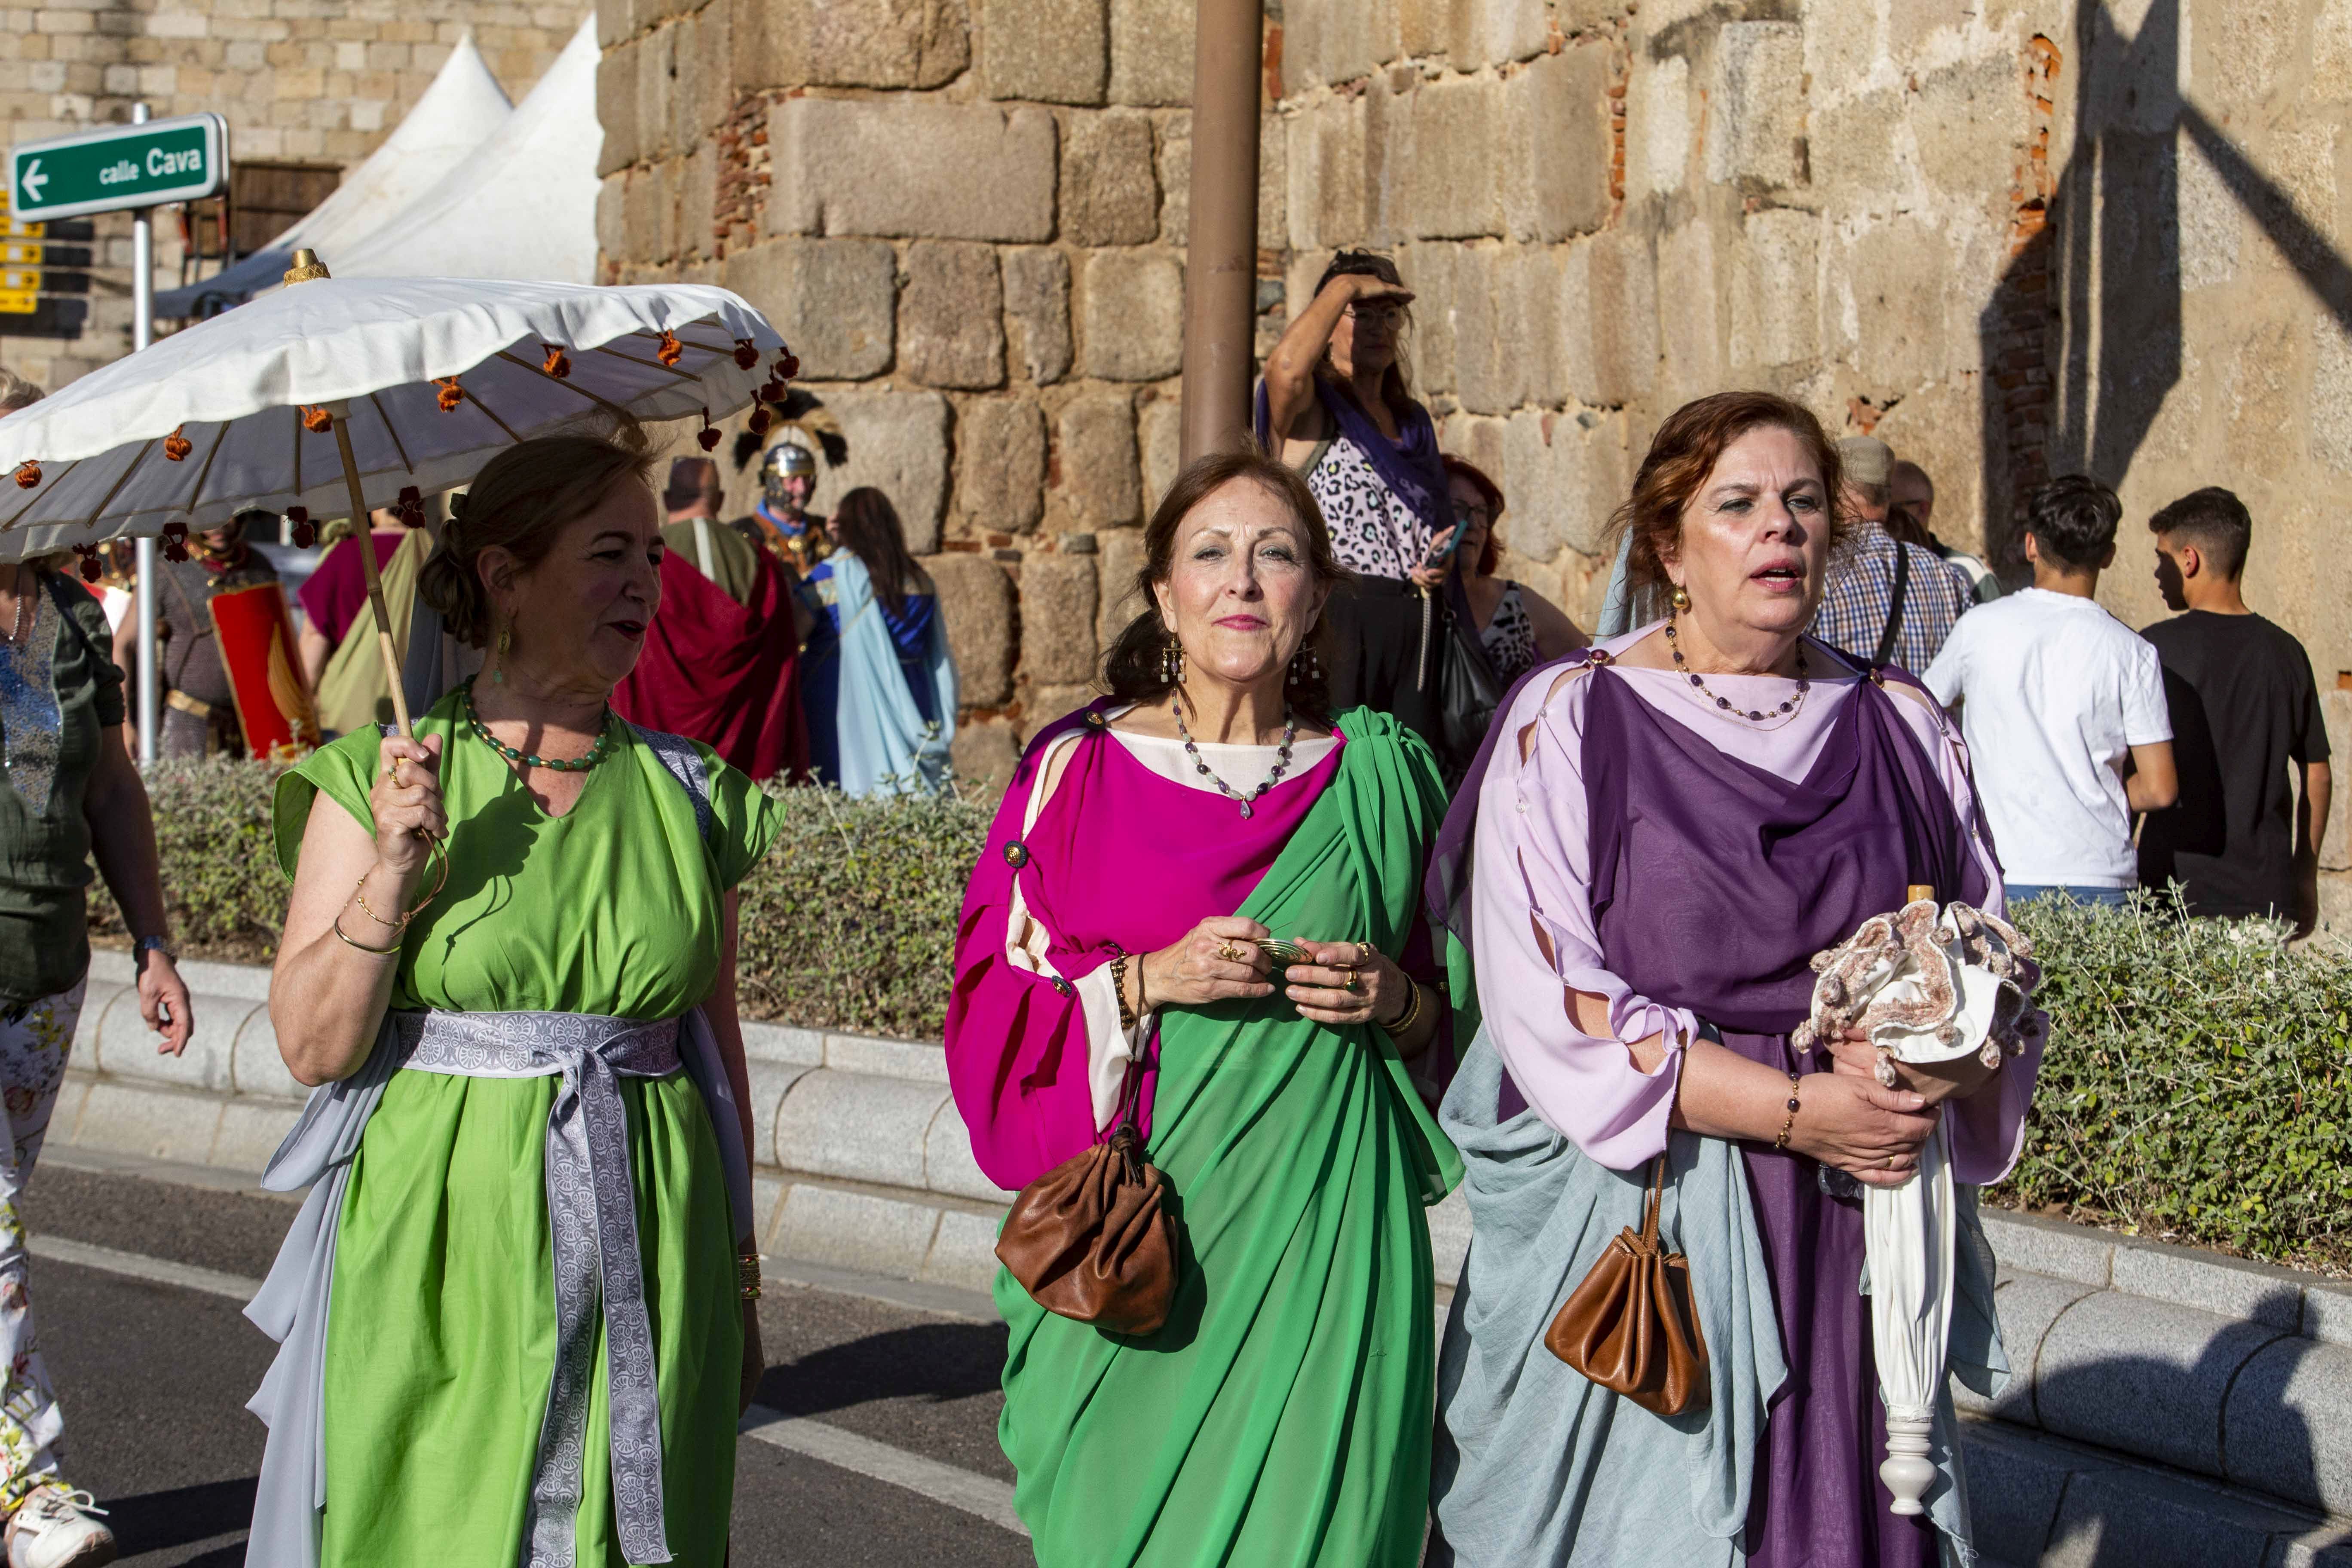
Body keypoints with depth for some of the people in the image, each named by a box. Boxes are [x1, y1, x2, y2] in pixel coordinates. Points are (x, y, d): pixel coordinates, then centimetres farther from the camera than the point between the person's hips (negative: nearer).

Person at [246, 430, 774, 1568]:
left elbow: (717, 1042, 11)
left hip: (642, 1265, 3)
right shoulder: (378, 781, -2)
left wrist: (740, 1273, 12)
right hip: (438, 1259, -2)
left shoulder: (687, 795, 7)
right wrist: (393, 870, -17)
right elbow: (313, 1045, -6)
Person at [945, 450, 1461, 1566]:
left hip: (1318, 1221, 1)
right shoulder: (1079, 771, 3)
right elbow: (995, 1004, 1)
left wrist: (1398, 1000, -7)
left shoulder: (1377, 775, 7)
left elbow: (1454, 1004, 15)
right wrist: (1145, 983, -13)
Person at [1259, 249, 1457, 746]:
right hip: (1333, 615, -6)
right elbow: (1286, 366, -23)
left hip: (1415, 628, 6)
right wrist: (1344, 286, -8)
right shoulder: (1310, 410, 2)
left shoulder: (1413, 420, 23)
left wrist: (1440, 555, 6)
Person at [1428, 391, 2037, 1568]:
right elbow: (1547, 1000, -12)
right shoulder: (1573, 722, -3)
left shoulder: (1900, 730, 11)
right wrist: (1795, 1111, -17)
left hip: (1857, 1240, 4)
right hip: (1630, 1227, -3)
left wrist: (1939, 1070, -11)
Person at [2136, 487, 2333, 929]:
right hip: (2267, 892, 4)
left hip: (2179, 882, -4)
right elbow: (2317, 774, 12)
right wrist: (2306, 875, 21)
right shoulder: (2285, 652, 6)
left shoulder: (2159, 649, -6)